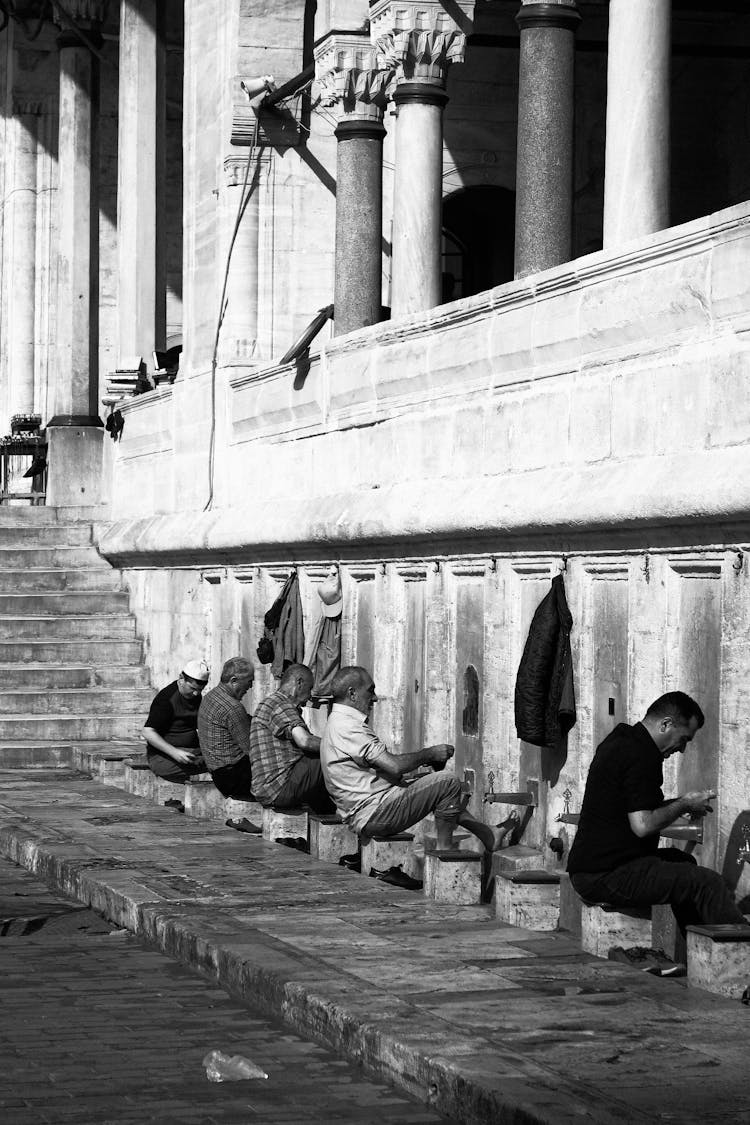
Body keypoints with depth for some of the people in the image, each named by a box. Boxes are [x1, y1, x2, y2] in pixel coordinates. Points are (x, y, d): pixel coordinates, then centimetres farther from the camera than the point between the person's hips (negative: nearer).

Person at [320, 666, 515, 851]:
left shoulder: (341, 722, 17)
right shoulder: (346, 727, -20)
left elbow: (386, 762, 17)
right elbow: (395, 766, -24)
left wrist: (427, 757, 4)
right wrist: (430, 754, -8)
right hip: (373, 814, -11)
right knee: (448, 783, -12)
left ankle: (488, 835, 23)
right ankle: (444, 851, -2)